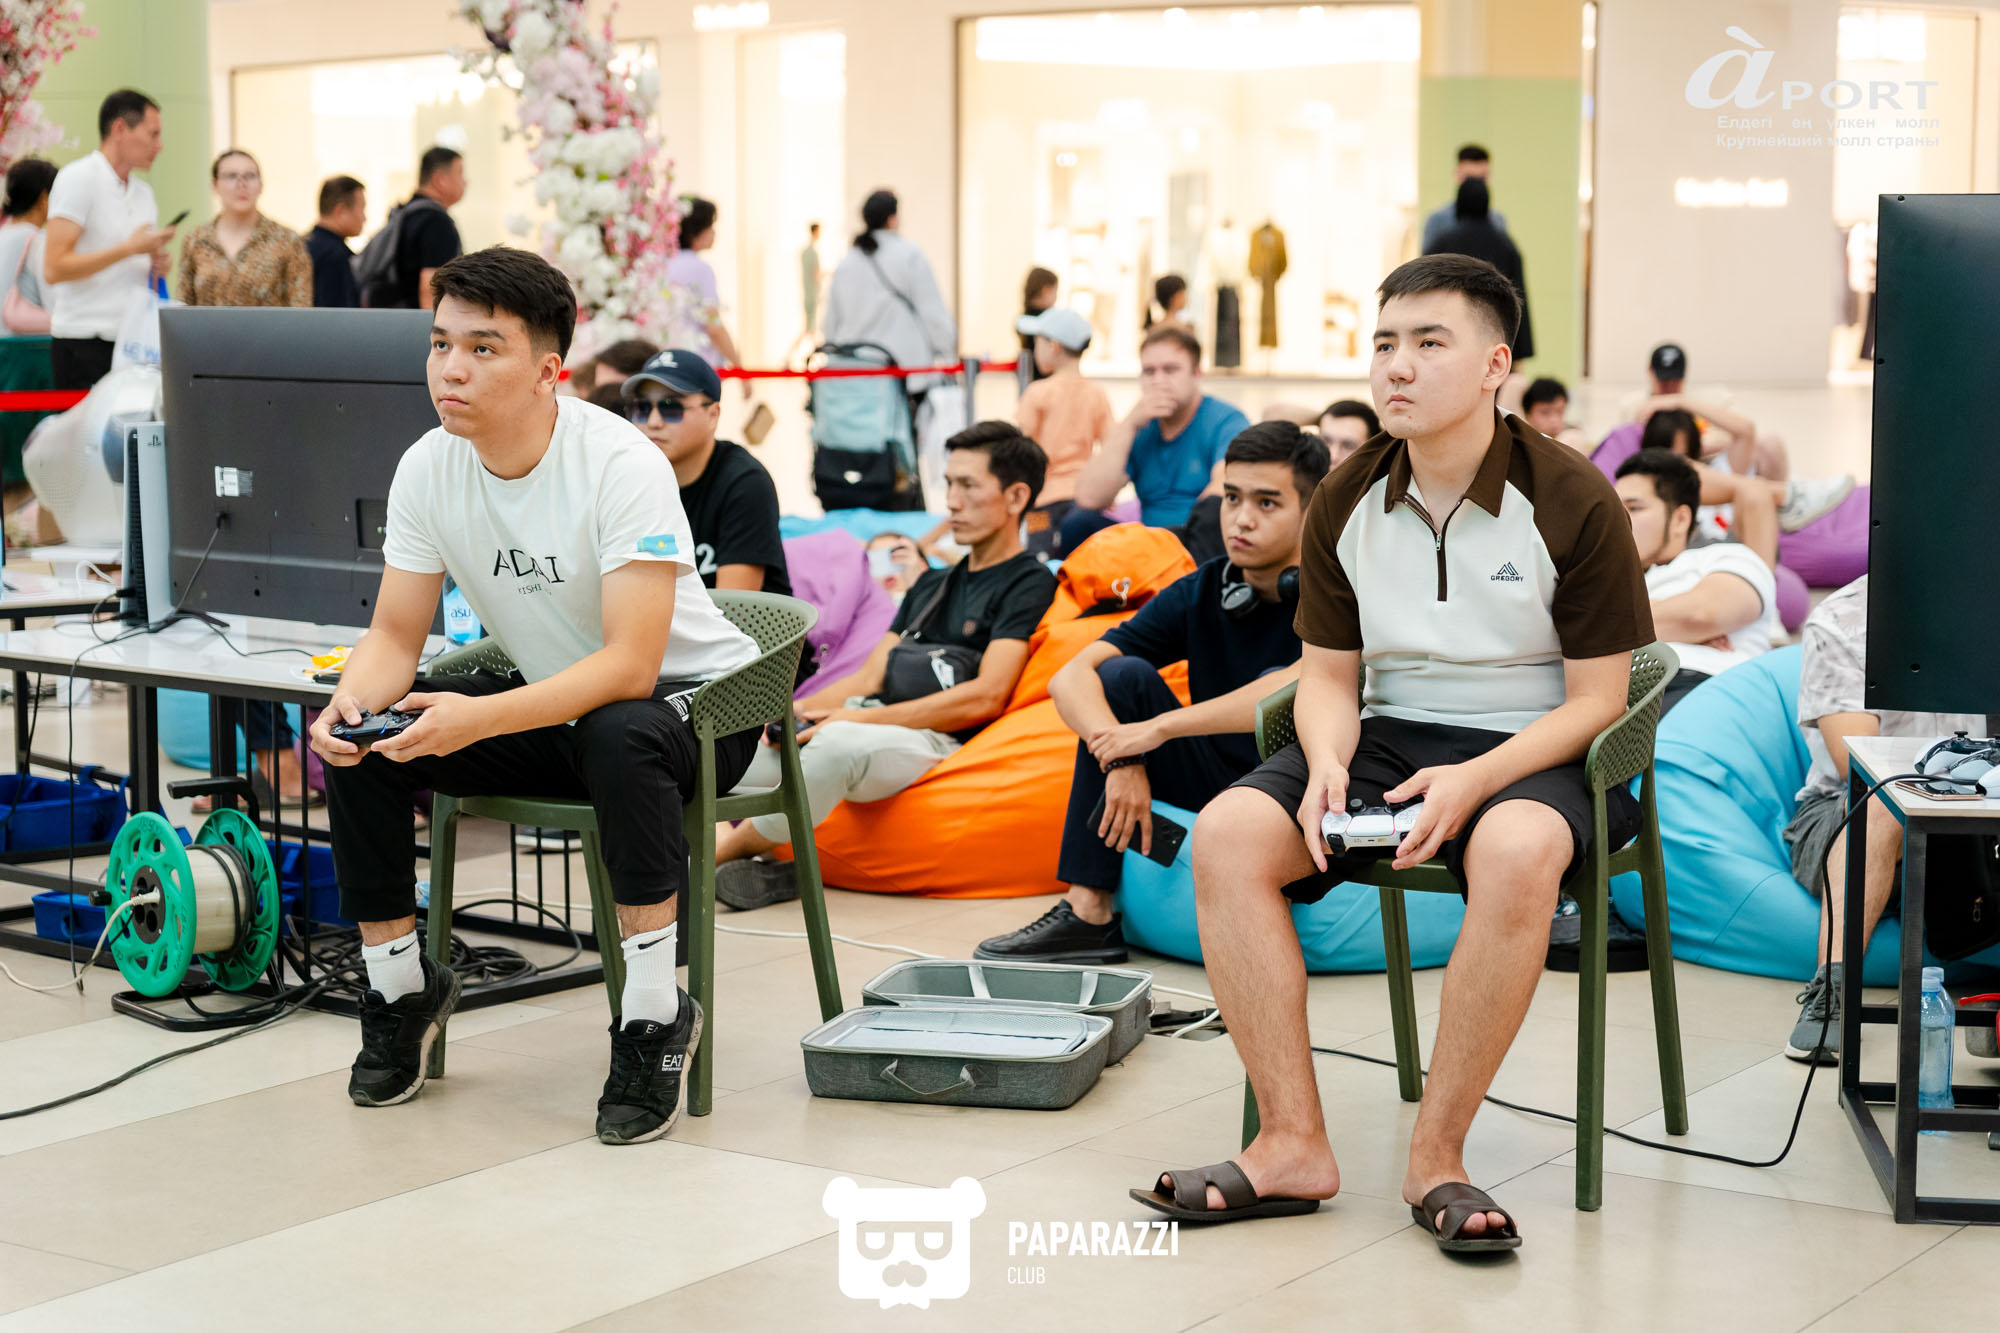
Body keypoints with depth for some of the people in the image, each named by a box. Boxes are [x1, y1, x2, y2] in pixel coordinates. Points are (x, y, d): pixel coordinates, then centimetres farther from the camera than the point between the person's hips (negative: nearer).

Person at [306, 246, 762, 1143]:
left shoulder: (622, 465, -27)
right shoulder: (428, 468, -9)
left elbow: (631, 666, -33)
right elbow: (396, 635, -4)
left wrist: (479, 718, -45)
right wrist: (350, 700, -28)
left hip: (687, 699, -6)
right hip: (546, 697, 6)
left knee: (619, 736, -40)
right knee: (358, 740, -14)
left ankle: (653, 1019, -25)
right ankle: (401, 990, 5)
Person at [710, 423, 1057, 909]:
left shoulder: (1028, 584, -1)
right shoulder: (932, 585, 26)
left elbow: (985, 697, -13)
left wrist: (857, 719, -16)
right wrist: (794, 710, 0)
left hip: (939, 744, -8)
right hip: (876, 728, 8)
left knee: (840, 742, -37)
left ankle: (725, 849, -21)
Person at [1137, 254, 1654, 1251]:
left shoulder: (1572, 502, -9)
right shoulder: (1346, 503, 4)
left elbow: (1597, 698, -8)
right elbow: (1328, 673, 11)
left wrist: (1473, 782, -24)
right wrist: (1326, 764, -13)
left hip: (1532, 748, -4)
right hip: (1388, 733, 4)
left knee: (1516, 851, -40)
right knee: (1226, 833, -23)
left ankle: (1436, 1157, -26)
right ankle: (1292, 1144, -19)